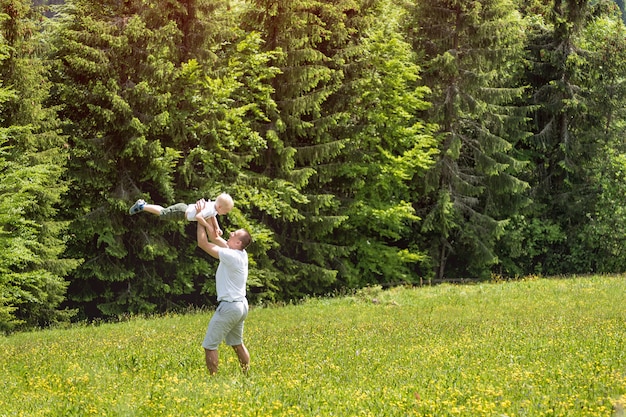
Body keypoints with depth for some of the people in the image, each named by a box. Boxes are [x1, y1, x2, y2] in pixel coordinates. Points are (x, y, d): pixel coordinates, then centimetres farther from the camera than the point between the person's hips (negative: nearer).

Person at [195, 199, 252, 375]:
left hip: (229, 306, -10)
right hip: (241, 305, 10)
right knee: (237, 343, 20)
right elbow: (214, 237, 15)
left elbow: (203, 243, -18)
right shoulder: (241, 254, 5)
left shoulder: (231, 256, -20)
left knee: (210, 345, -4)